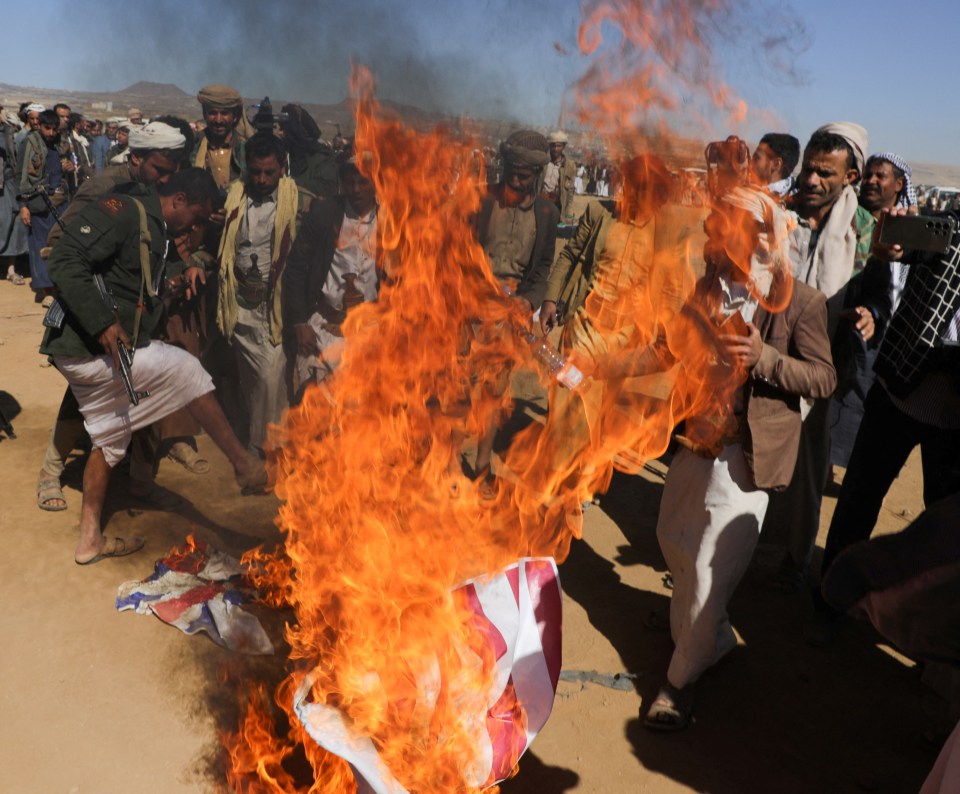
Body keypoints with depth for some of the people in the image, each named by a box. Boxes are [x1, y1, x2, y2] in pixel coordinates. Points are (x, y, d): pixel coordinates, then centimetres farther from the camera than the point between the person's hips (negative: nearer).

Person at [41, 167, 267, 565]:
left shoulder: (155, 228, 16)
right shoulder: (123, 209, -14)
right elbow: (65, 262, -22)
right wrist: (102, 323, -27)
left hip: (89, 353, 10)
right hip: (89, 348, -10)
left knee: (111, 440, 16)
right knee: (187, 369, -9)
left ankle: (90, 539, 27)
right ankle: (243, 465, 1)